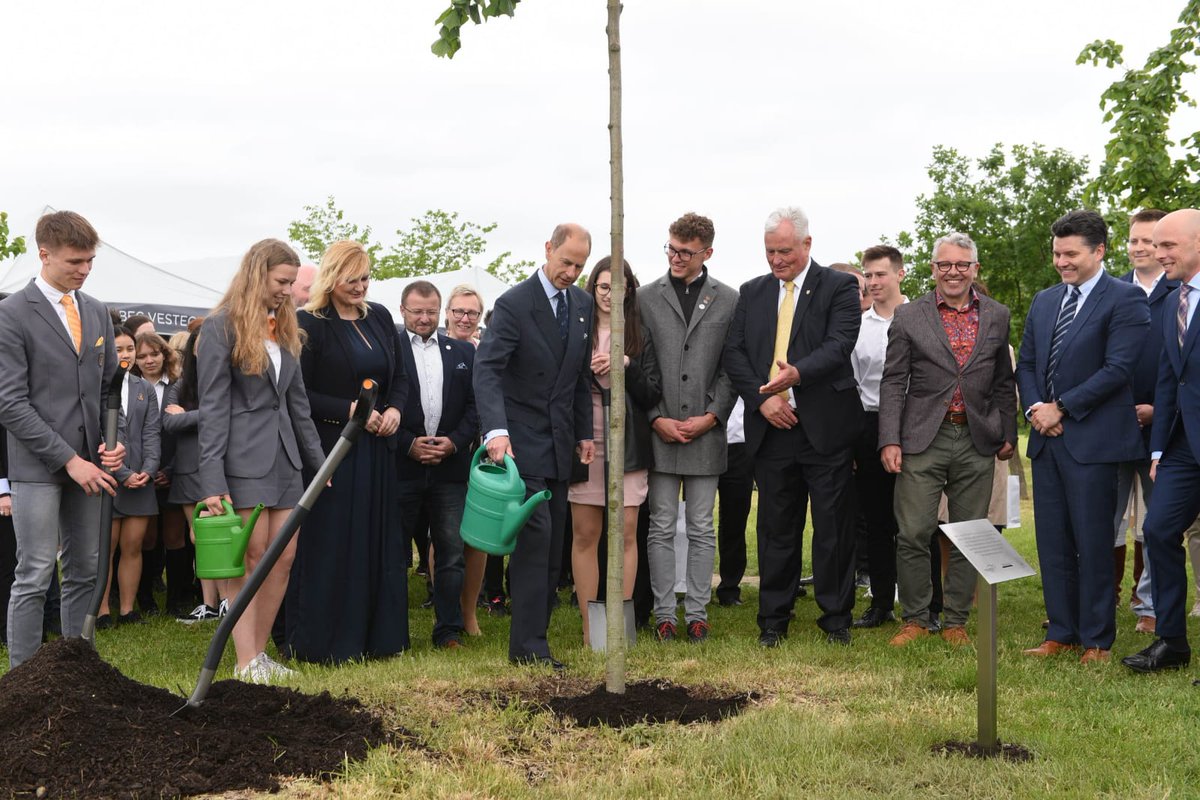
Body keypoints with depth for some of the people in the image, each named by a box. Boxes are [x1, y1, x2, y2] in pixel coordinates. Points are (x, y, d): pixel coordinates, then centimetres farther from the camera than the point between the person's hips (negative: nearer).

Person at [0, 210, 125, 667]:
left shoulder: (97, 313, 11)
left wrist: (114, 441, 0)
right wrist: (69, 460, -15)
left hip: (89, 463, 6)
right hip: (37, 466, -6)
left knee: (84, 573, 10)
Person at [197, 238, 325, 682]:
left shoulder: (284, 329, 15)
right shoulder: (221, 326, -6)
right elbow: (212, 408, -11)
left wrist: (319, 462, 15)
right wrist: (212, 483, -16)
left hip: (284, 457, 7)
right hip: (244, 459, -7)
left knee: (283, 560, 4)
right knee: (250, 559, -5)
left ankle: (259, 651, 13)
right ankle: (246, 663, -1)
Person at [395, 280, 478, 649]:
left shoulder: (463, 352, 12)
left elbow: (475, 405, 9)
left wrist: (455, 442, -5)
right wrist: (408, 444, -11)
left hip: (450, 465, 3)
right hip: (401, 465, -2)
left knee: (451, 550, 3)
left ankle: (449, 630, 10)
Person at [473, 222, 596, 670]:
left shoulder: (582, 304, 10)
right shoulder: (514, 304, -12)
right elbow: (487, 368, -21)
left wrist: (585, 432, 13)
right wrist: (496, 430, -35)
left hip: (561, 441, 7)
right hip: (523, 439, -7)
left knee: (553, 544, 7)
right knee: (535, 535, -12)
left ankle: (534, 631, 15)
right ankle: (528, 645, -8)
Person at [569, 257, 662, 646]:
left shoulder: (640, 336, 7)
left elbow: (653, 395, 2)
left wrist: (627, 365, -13)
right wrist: (584, 370, -14)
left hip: (628, 446, 1)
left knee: (626, 534, 1)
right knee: (585, 534, 1)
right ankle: (590, 628, 6)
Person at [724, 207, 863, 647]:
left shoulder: (839, 287, 0)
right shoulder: (752, 292, 13)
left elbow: (839, 345, -13)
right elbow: (734, 353, 6)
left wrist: (798, 373, -30)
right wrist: (762, 398, -9)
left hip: (825, 428, -3)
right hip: (771, 427, 3)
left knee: (833, 529, 3)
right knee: (775, 528, 9)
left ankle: (836, 618, 15)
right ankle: (773, 619, 17)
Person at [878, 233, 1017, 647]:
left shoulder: (997, 316, 9)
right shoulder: (908, 316, 3)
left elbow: (1003, 382, 15)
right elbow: (893, 382, 0)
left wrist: (1008, 435, 11)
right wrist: (889, 441, -7)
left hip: (977, 442, 2)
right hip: (922, 440, -2)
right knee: (913, 535, -4)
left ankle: (956, 621, 17)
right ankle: (916, 618, 10)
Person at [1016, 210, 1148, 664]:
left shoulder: (1125, 300, -6)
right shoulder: (1043, 302, 16)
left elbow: (1118, 368, -14)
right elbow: (1025, 364, 17)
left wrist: (1061, 408, -14)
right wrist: (1034, 408, -2)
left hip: (1092, 439, -6)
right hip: (1047, 439, 6)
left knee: (1093, 542, -1)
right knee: (1053, 542, 9)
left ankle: (1097, 639, 10)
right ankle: (1061, 632, 18)